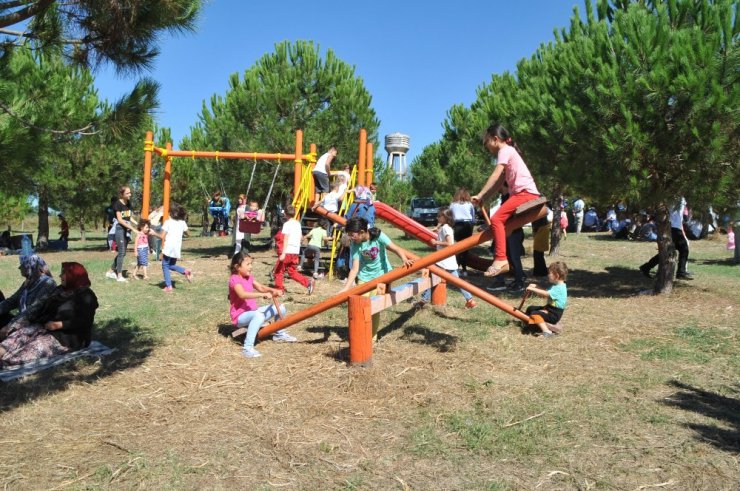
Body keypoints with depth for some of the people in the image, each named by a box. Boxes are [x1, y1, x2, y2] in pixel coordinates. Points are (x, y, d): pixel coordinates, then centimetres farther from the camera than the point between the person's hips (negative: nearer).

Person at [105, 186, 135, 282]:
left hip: (126, 230, 7)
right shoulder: (118, 204, -11)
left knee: (122, 253, 12)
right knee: (121, 252, -6)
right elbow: (120, 219, -15)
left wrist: (130, 227, 2)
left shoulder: (129, 203, 9)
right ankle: (119, 276, 2)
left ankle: (111, 272, 24)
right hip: (120, 228, -7)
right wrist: (131, 227, -20)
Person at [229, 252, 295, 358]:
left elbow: (260, 287, 11)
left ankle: (279, 333, 29)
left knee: (280, 308, 8)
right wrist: (262, 294, -45)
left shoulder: (249, 277, 9)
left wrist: (273, 290, -10)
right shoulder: (234, 279, -19)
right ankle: (247, 347, -40)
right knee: (259, 315, -41)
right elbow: (242, 294, -37)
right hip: (240, 316, -9)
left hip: (253, 312, 9)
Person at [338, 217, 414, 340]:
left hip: (382, 275, -2)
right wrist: (346, 287, -27)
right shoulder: (355, 245, -14)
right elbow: (355, 268, -17)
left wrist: (404, 259, -46)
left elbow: (395, 249, -26)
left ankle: (372, 335, 16)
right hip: (364, 277, 2)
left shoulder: (378, 236, -20)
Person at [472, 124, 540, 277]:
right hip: (522, 193, 11)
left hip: (525, 192, -11)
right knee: (503, 221, 14)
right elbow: (499, 182, 18)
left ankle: (500, 259, -27)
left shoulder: (505, 150, -5)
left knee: (496, 219, -22)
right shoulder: (507, 151, 24)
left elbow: (495, 177, -14)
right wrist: (483, 198, 10)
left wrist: (480, 195, -11)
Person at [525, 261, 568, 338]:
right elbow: (545, 294, 18)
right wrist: (536, 287, 4)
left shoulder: (560, 288, -21)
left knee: (534, 314, -28)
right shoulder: (555, 286, 13)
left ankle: (546, 331, -34)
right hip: (549, 308, 11)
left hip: (554, 314, -11)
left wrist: (533, 289, -25)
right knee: (530, 309, 15)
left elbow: (546, 294, -33)